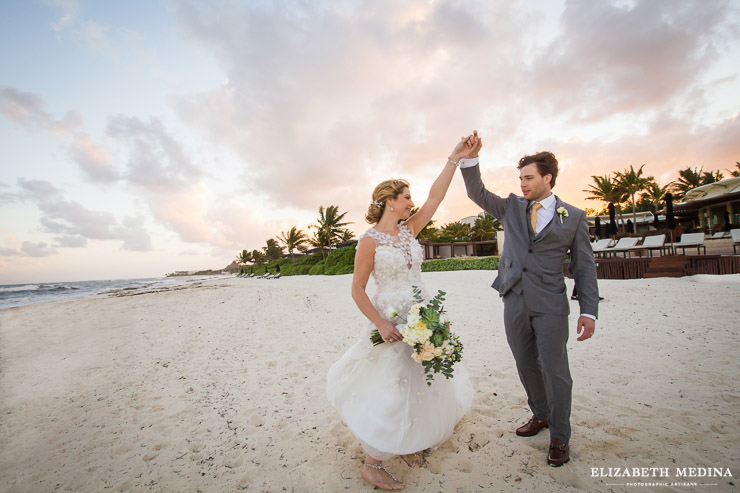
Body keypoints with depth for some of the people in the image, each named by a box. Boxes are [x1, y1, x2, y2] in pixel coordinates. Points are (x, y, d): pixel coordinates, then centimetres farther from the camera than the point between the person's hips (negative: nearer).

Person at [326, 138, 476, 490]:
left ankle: (410, 444, 41)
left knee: (421, 385, 18)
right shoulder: (370, 240, -13)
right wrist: (381, 324, -19)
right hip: (392, 322, -7)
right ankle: (371, 464, 21)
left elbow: (436, 196, 0)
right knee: (391, 389, 0)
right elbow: (357, 290, -12)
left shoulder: (409, 230, 4)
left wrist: (455, 158, -2)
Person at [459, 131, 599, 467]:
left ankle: (559, 437, 25)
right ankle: (540, 415, 40)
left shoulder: (574, 217, 2)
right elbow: (478, 194, -2)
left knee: (554, 370, 4)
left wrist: (588, 311, -5)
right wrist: (470, 158, -17)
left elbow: (584, 266, 1)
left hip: (550, 305, -3)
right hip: (514, 303, 3)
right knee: (527, 366, 16)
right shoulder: (511, 207, 8)